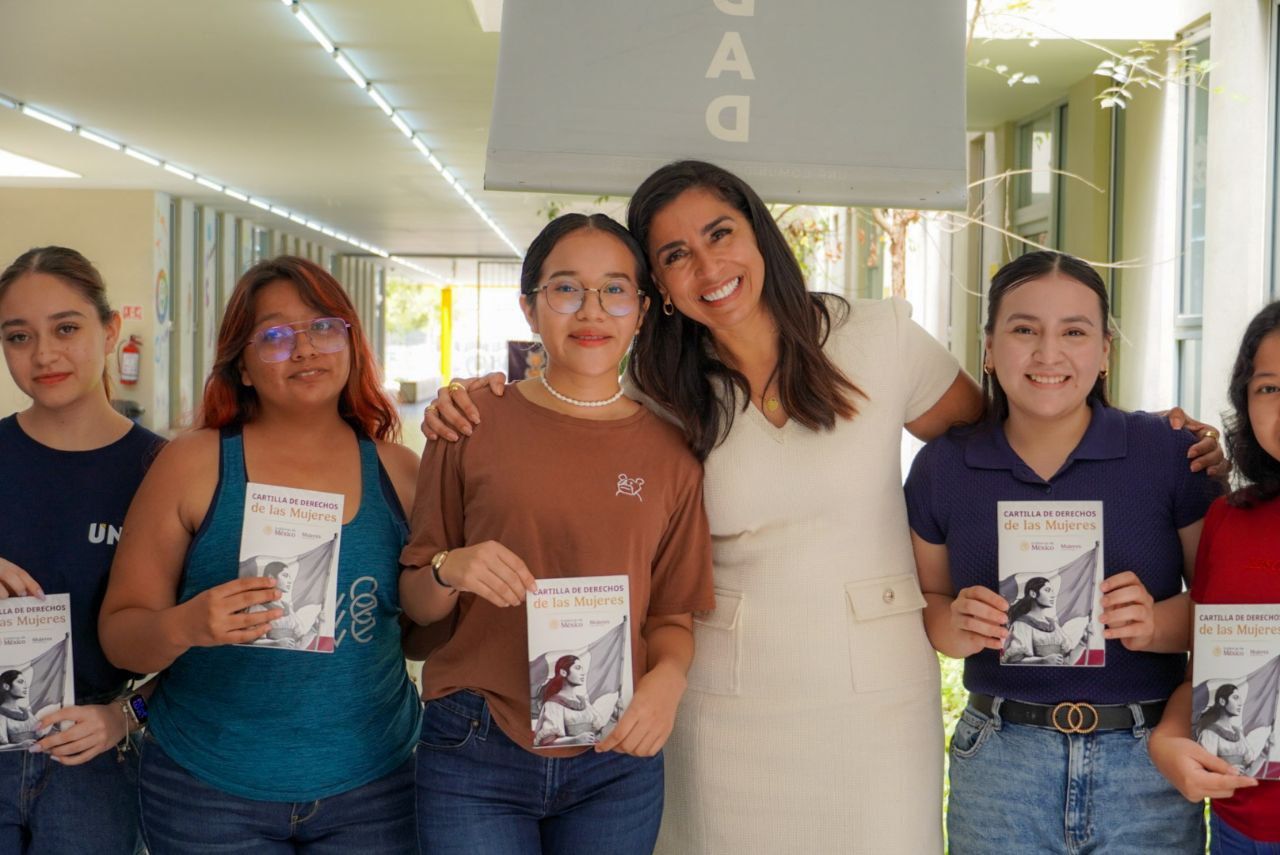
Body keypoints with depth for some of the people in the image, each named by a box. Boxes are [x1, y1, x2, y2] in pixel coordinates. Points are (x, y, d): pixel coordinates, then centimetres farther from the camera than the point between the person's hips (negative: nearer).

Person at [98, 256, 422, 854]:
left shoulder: (397, 470, 0)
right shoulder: (194, 462, -6)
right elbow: (119, 633, -5)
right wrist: (184, 626, -25)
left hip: (371, 788, 2)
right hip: (208, 795, -1)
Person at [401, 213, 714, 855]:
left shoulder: (670, 453, 2)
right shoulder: (475, 424, -2)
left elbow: (673, 614, 9)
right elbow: (417, 603, 4)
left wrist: (668, 676, -12)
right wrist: (450, 572, -17)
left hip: (618, 762, 2)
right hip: (476, 755, -1)